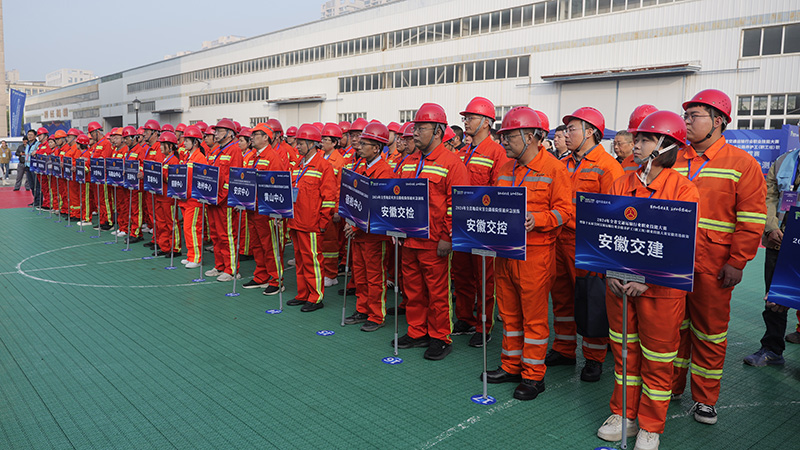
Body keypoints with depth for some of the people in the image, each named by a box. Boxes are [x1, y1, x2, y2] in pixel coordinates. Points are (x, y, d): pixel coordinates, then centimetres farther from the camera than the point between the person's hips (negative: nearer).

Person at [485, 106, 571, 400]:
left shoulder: (554, 168, -7)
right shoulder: (506, 169, 14)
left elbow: (565, 210, -11)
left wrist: (537, 219, -26)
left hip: (535, 251, -7)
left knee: (533, 314, 2)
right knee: (509, 312, 14)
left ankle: (533, 376, 14)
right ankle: (511, 366, 28)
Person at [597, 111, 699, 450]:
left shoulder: (684, 189, -9)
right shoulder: (622, 184, 4)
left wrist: (647, 279, -19)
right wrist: (611, 272, -7)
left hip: (661, 290, -4)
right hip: (619, 285, 4)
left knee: (656, 359, 8)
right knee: (624, 351, 15)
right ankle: (624, 416, 31)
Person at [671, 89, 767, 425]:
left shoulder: (742, 164, -3)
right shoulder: (673, 161, 9)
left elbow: (751, 219, -6)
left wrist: (737, 262, -10)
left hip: (711, 268, -3)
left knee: (710, 332, 8)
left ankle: (705, 399, 22)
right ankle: (670, 386, 29)